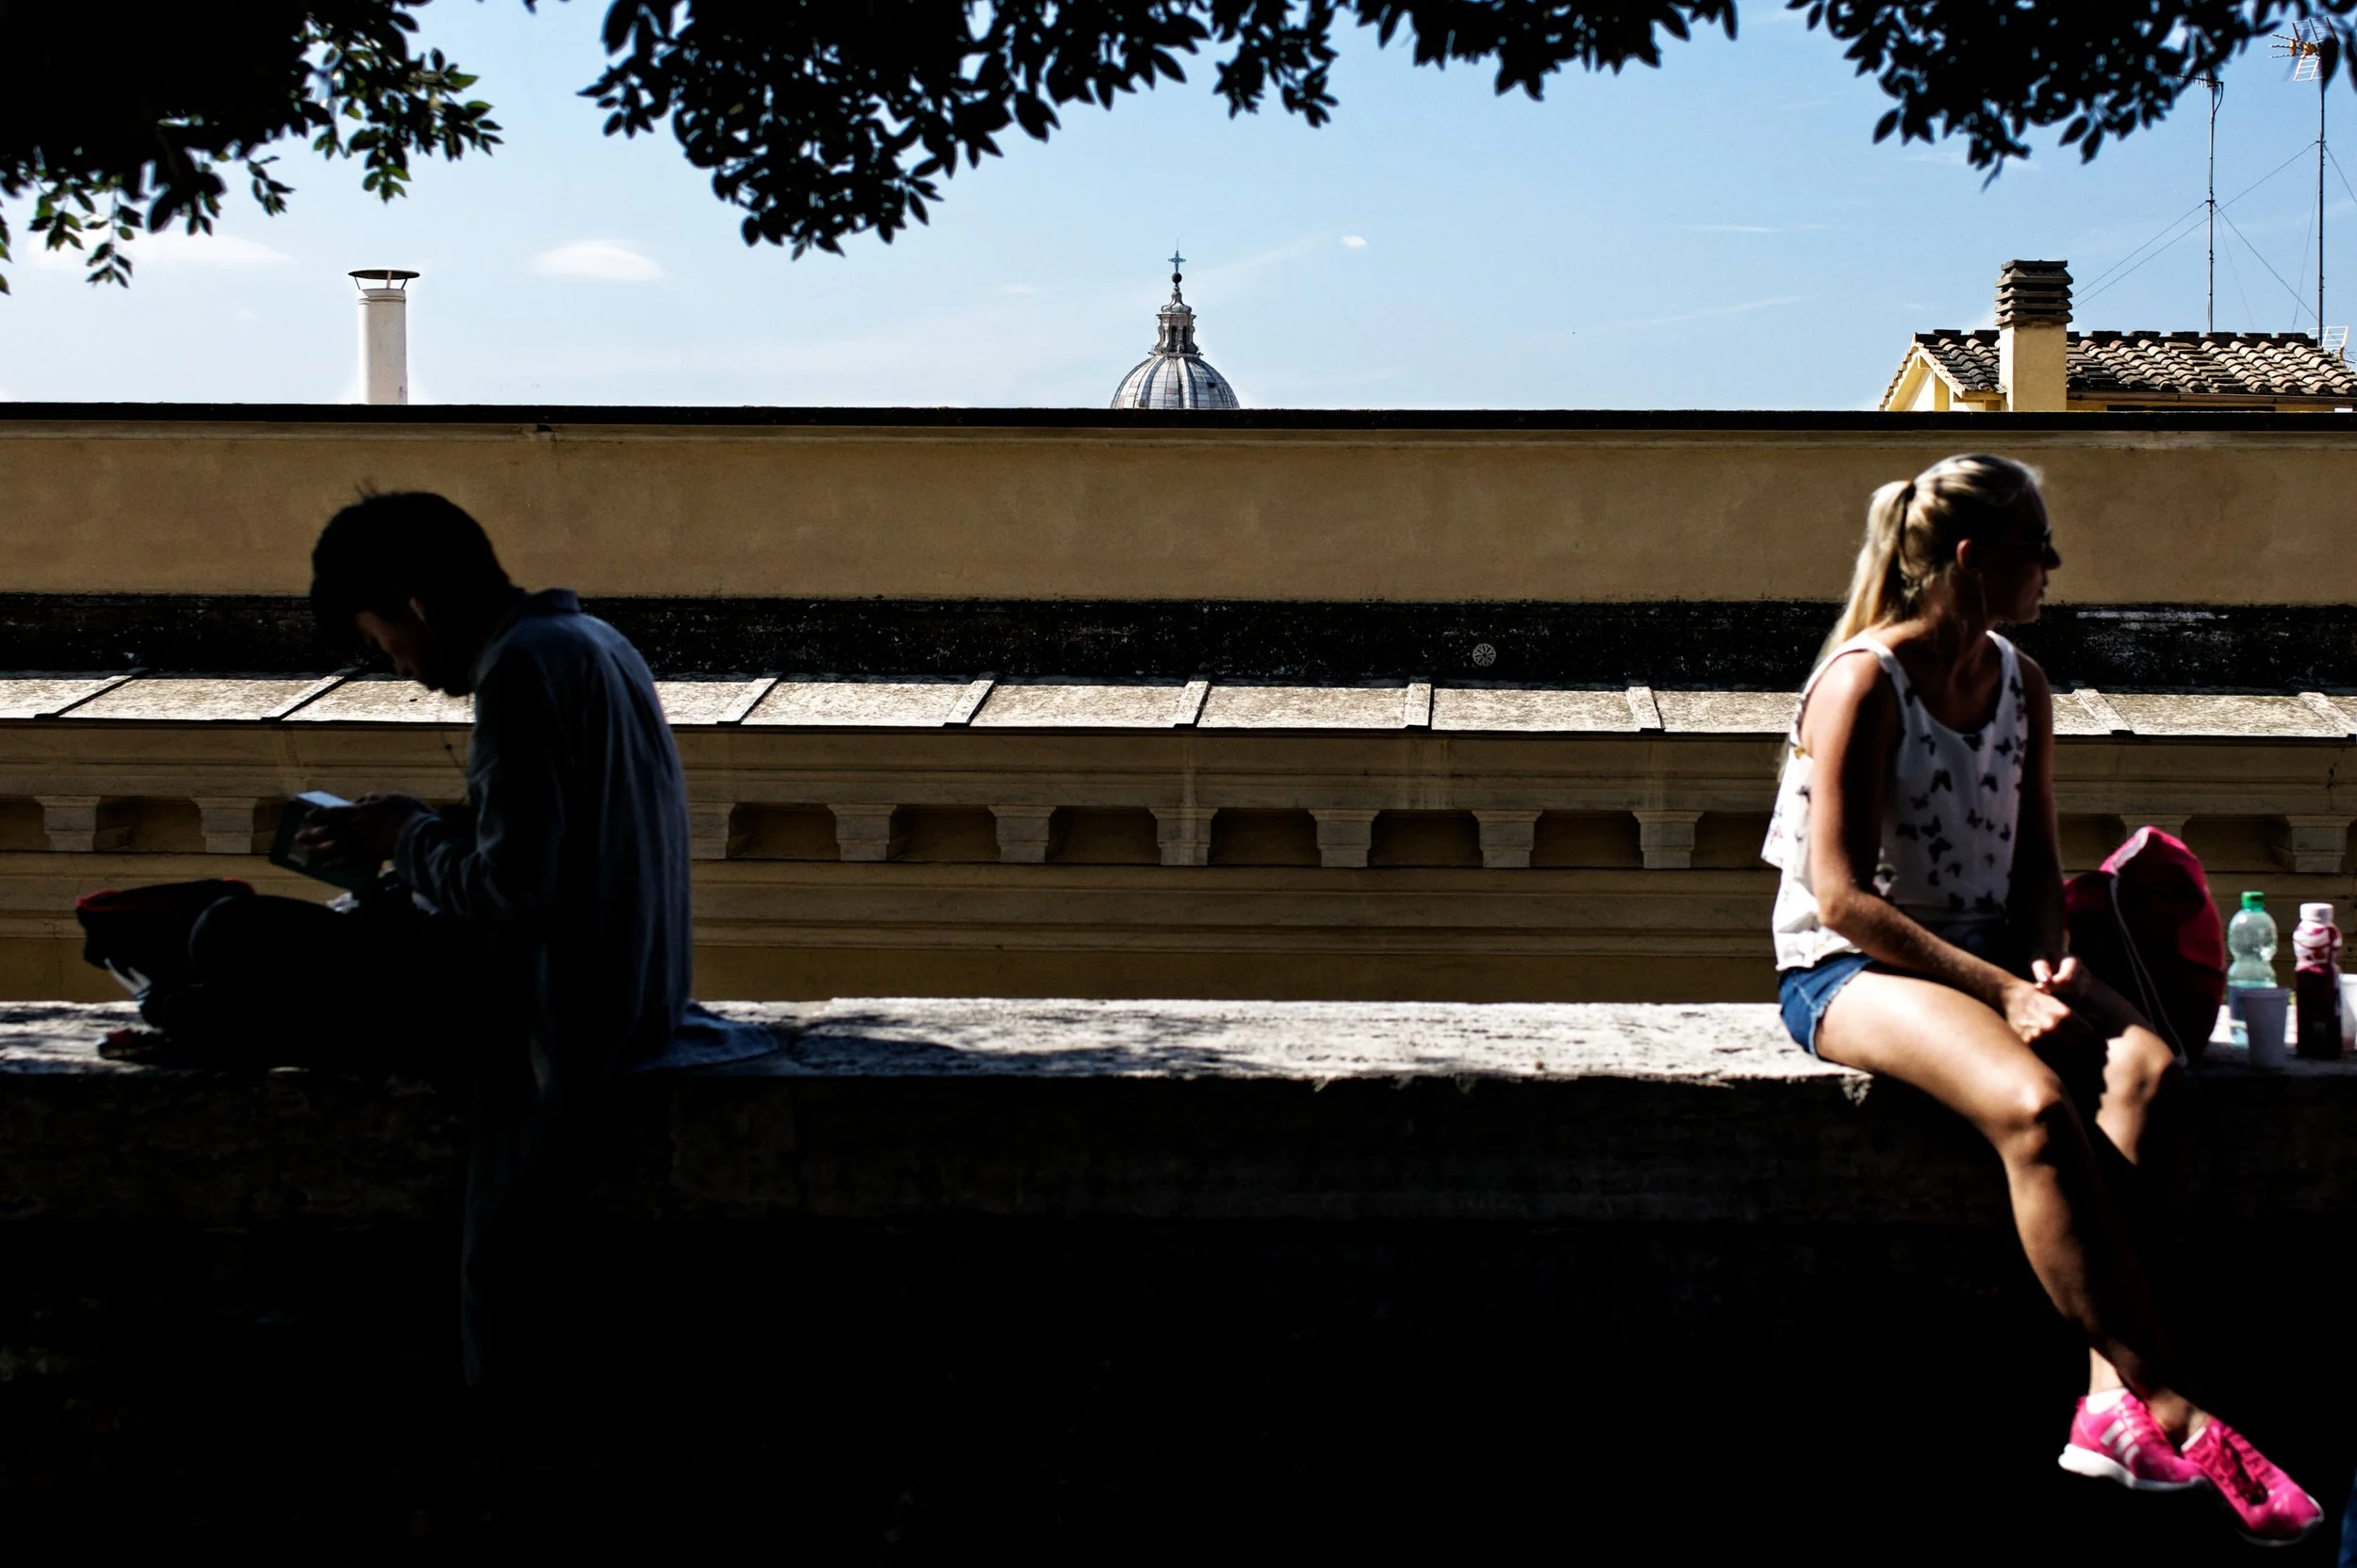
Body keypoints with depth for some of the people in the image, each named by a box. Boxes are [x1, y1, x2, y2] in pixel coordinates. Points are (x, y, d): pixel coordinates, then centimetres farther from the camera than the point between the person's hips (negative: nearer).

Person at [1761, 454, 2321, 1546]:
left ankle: (2112, 1402, -34)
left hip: (1990, 956, 7)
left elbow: (2035, 856, 16)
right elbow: (1841, 896, -18)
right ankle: (2171, 1412, -30)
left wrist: (2044, 966, -7)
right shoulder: (1864, 683, -13)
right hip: (1849, 969, -7)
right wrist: (2004, 994, -21)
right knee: (2035, 1107, -35)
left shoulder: (2021, 684, 10)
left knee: (2144, 1063, -26)